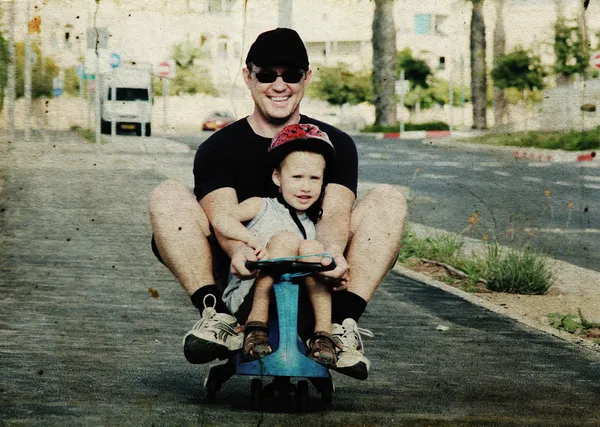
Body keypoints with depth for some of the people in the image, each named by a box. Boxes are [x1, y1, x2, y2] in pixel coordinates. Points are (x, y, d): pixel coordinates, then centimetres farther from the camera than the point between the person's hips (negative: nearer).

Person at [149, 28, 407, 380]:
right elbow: (222, 213, -13)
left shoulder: (334, 143, 8)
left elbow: (335, 210, -11)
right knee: (167, 197, -18)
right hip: (240, 274, 0)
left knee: (388, 200, -17)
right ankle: (218, 316, -29)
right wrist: (238, 250, -40)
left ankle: (342, 323, -29)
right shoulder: (218, 148, 6)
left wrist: (332, 253, -37)